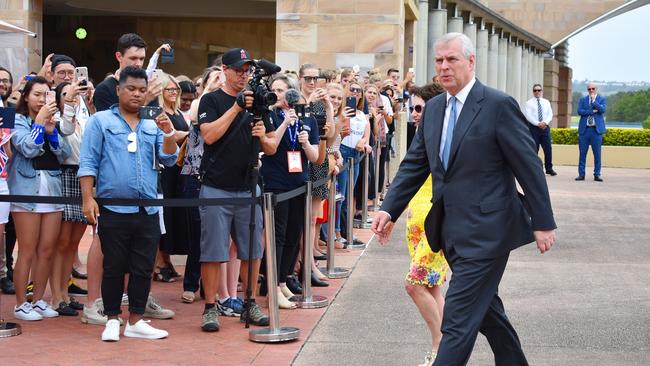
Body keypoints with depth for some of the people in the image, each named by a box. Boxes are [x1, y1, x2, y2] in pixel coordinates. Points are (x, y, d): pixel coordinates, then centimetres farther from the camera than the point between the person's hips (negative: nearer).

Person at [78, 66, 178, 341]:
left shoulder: (153, 125, 13)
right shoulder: (101, 121, 3)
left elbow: (169, 159, 6)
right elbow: (88, 162, -2)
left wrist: (169, 133, -10)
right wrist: (88, 198, -10)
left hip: (148, 211, 4)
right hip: (113, 210, -4)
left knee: (143, 269, 6)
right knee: (114, 268, 4)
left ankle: (135, 321, 15)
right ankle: (112, 321, 14)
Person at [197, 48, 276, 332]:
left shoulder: (256, 102, 13)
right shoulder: (211, 100, 0)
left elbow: (272, 148, 13)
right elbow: (209, 135, -17)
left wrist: (263, 137, -10)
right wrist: (236, 107, -19)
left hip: (248, 188, 5)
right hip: (216, 189, -5)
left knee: (252, 251, 9)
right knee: (213, 252, -2)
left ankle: (250, 305, 20)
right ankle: (210, 308, 5)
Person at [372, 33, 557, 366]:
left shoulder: (498, 105, -11)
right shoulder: (433, 108, 10)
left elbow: (529, 167, -10)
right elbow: (414, 164, 13)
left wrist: (543, 223, -9)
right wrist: (389, 209, 3)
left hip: (485, 231, -7)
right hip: (451, 231, 8)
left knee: (458, 320, -9)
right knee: (485, 309, 19)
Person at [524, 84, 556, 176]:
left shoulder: (546, 102, 14)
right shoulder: (529, 103, 2)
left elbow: (550, 114, 5)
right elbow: (528, 116, -9)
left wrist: (545, 122, -14)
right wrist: (538, 123, -19)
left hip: (545, 127, 3)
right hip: (534, 127, -3)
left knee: (548, 149, 0)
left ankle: (549, 169, 9)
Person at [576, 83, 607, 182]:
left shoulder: (602, 99, 7)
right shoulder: (583, 99, 11)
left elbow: (603, 109, -10)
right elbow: (579, 111, -3)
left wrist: (593, 100, -12)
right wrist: (592, 111, -11)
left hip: (596, 129, -1)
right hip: (584, 129, 1)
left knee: (597, 154, 0)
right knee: (582, 153, 2)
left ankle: (597, 174, 6)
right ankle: (581, 174, 7)